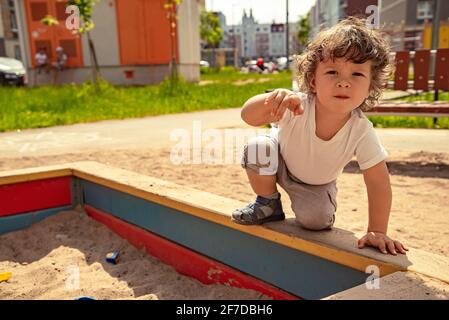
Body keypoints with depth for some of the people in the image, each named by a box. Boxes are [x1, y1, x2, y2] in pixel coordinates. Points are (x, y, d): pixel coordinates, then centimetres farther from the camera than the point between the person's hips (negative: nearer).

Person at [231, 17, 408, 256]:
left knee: (316, 219, -26)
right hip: (281, 166, 0)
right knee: (257, 147, -29)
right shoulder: (297, 106, -35)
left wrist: (376, 232, -24)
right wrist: (271, 99, -60)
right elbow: (248, 116, -39)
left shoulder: (361, 131, -32)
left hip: (317, 184, 0)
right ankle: (268, 204, -2)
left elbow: (379, 185, -24)